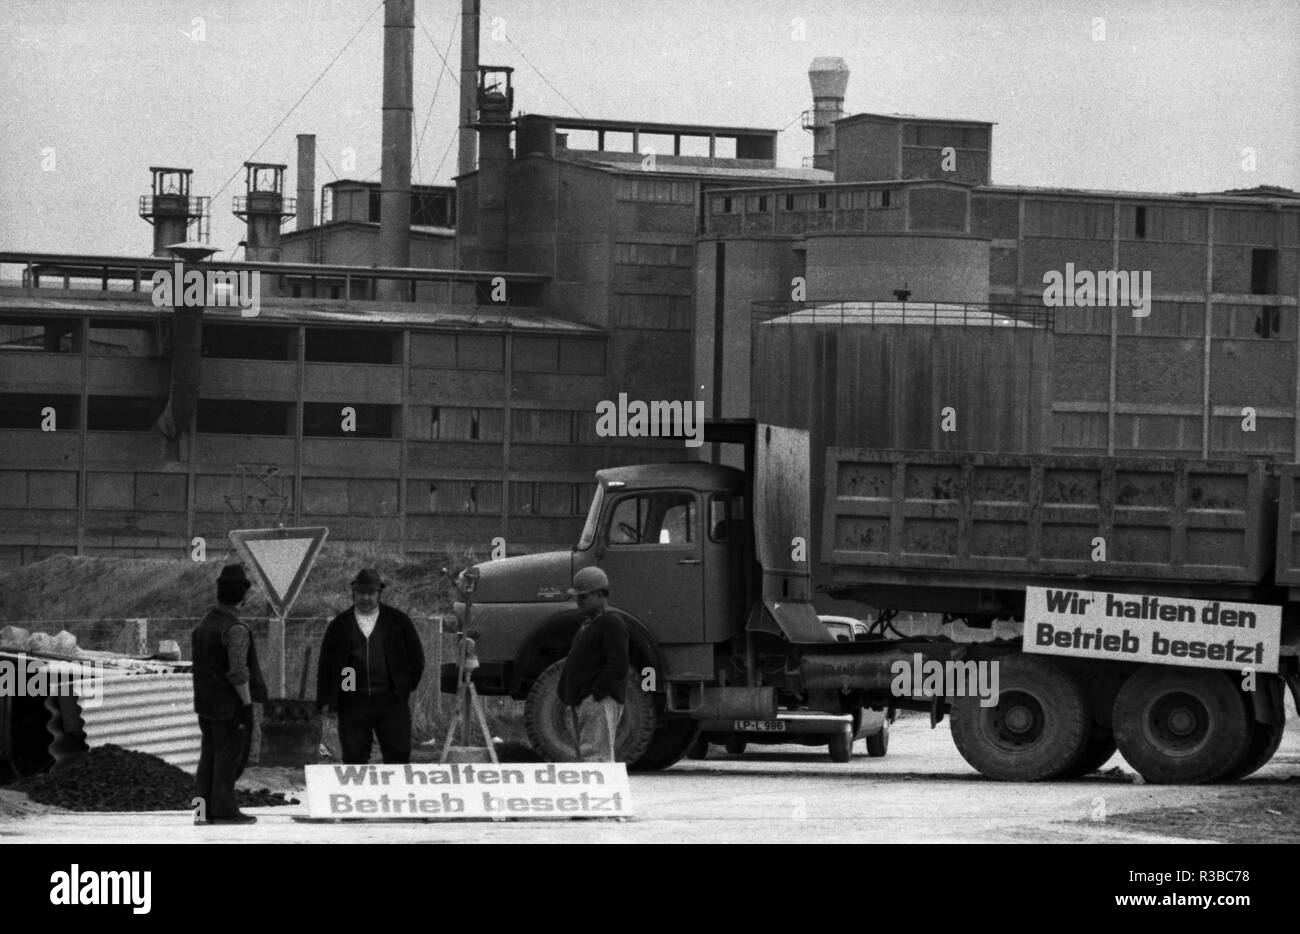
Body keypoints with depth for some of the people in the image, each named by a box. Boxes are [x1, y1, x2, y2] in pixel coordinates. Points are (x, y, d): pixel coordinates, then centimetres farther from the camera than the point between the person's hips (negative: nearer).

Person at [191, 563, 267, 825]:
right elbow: (238, 671, -22)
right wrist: (247, 703, -16)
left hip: (205, 703, 8)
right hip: (230, 705, -8)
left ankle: (204, 809, 15)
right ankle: (224, 810, -1)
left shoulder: (203, 624, 10)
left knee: (209, 758, 13)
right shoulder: (236, 629, -18)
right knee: (229, 758, -2)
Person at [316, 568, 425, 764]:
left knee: (398, 755, -5)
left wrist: (406, 688, 6)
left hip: (391, 702, 0)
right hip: (352, 703, 0)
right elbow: (325, 665, 11)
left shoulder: (398, 621, 8)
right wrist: (325, 700, 4)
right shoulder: (340, 625, 9)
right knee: (354, 758, -1)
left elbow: (416, 657, 14)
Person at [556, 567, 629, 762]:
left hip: (600, 702, -10)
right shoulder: (588, 623, 23)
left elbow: (617, 664, -19)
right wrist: (565, 693, 16)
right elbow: (572, 662, 27)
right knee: (583, 754, 9)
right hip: (581, 702, 10)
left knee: (595, 754, -17)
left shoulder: (612, 623, -9)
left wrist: (597, 693, -21)